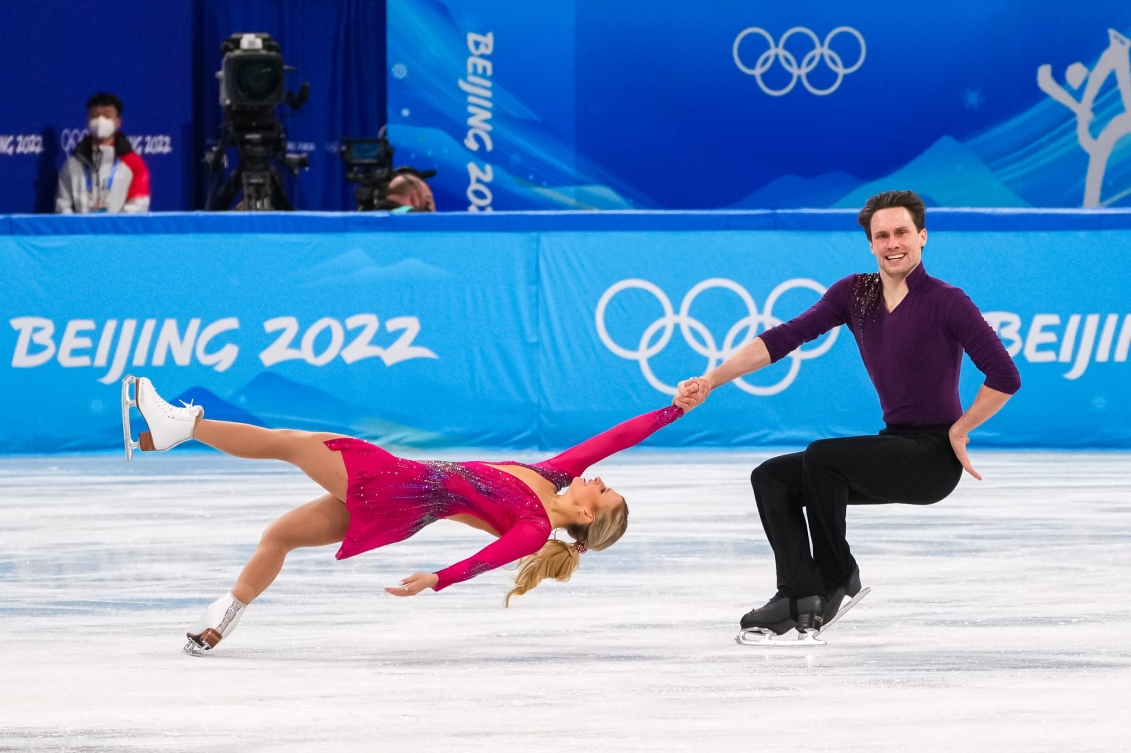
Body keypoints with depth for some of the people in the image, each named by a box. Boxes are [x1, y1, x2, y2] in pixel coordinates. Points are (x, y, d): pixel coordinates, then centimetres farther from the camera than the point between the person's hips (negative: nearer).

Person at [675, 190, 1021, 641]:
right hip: (893, 447, 8)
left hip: (934, 457, -8)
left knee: (822, 457, -26)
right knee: (771, 478, -1)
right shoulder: (855, 294, 4)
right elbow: (786, 337, -5)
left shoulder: (946, 303, -13)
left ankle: (839, 580, -9)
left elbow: (1005, 377, -18)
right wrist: (711, 381, -13)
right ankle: (800, 596, -15)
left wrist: (959, 431, -13)